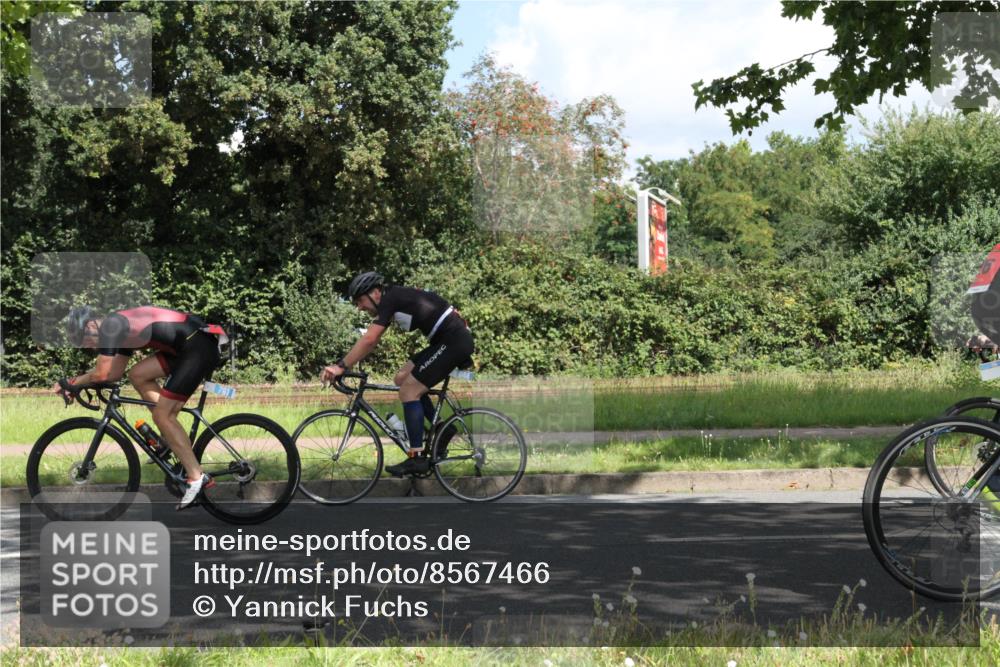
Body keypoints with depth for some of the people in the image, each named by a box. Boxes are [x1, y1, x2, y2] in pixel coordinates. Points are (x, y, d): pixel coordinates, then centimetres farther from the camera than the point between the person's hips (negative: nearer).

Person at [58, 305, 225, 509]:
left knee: (162, 415, -7)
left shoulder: (110, 326, -8)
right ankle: (174, 440, 15)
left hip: (200, 347, -10)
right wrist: (74, 381, 22)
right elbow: (115, 373, 24)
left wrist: (73, 383, 11)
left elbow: (101, 374, -8)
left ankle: (197, 479, -5)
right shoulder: (122, 329, 21)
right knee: (137, 375, 12)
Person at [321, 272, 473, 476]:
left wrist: (341, 366, -18)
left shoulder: (390, 299, -12)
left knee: (408, 391, -8)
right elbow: (372, 342, 18)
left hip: (454, 341, -10)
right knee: (402, 378, 12)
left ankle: (417, 458, -6)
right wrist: (343, 364, 13)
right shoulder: (394, 299, 15)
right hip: (449, 339, 10)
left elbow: (369, 340, -21)